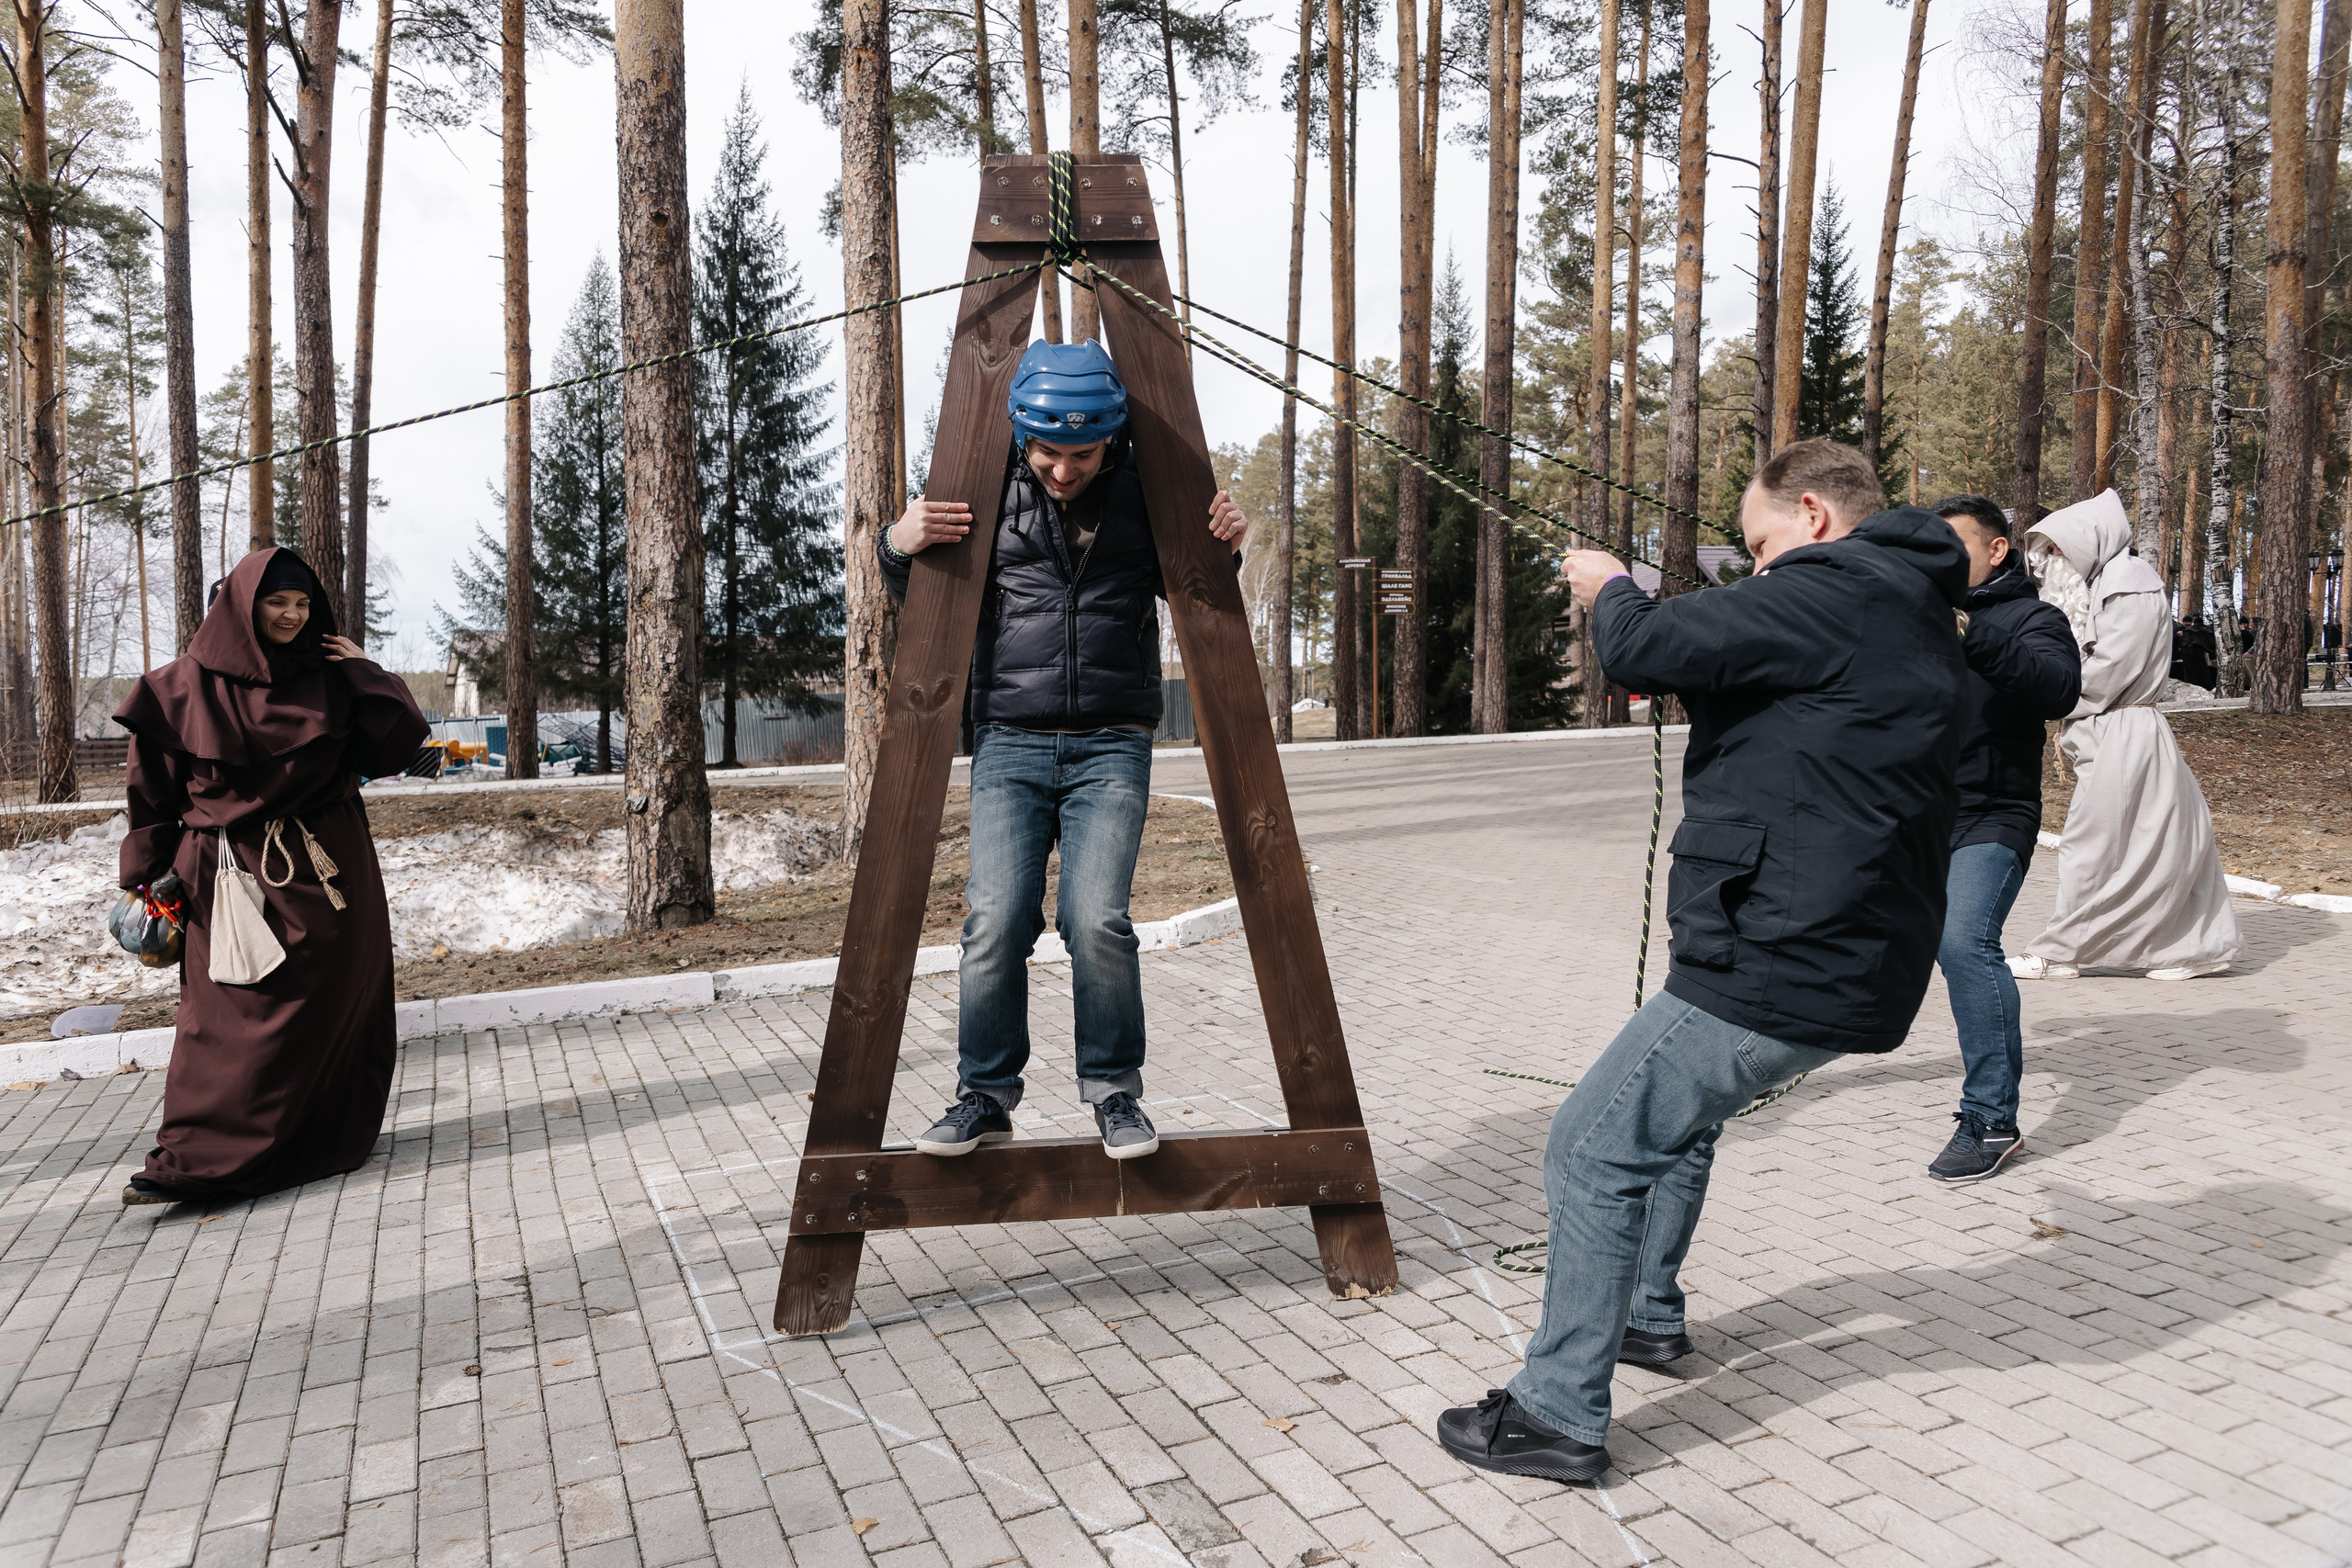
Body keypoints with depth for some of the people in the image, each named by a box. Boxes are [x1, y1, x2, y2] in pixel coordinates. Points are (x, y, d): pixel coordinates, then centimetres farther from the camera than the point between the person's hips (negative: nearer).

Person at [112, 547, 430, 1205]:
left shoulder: (329, 677, 4)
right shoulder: (189, 683, -1)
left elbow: (396, 747, 0)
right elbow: (154, 784, 3)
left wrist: (368, 675, -8)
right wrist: (149, 874, 2)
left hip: (327, 872, 2)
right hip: (235, 873, -2)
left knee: (332, 1004, 4)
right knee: (233, 1013, -4)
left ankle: (328, 1138, 15)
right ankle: (192, 1160, 4)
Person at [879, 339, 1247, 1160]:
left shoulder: (1145, 490, 3)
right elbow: (915, 595, 10)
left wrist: (1226, 545, -7)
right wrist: (900, 542, -13)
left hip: (1111, 747, -1)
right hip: (1010, 744, 1)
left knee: (1097, 919, -15)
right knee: (995, 922, -10)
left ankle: (1115, 1091, 8)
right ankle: (985, 1094, 11)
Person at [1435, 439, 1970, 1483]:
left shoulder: (1827, 594, -15)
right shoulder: (1913, 615, 17)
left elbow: (1643, 650, -19)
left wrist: (1610, 590, 1)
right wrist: (1688, 669, 12)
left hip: (1778, 969, -11)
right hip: (1851, 961, 11)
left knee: (1592, 1152, -4)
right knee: (1678, 1112, 29)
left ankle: (1560, 1412, 4)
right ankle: (1650, 1314, 44)